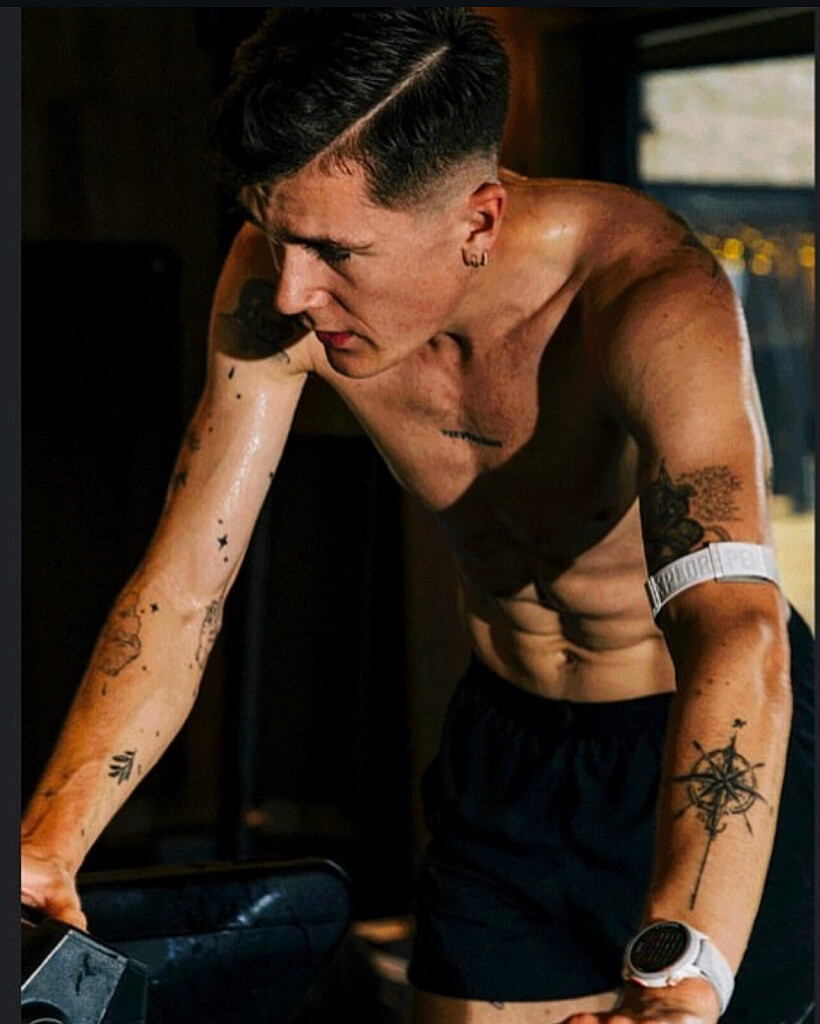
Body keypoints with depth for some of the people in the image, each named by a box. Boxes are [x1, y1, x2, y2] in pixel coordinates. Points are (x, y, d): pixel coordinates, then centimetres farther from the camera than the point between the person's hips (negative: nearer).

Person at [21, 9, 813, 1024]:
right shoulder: (277, 285, -20)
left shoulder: (652, 301, -35)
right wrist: (48, 843, -30)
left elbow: (738, 641, -48)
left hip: (719, 746, -4)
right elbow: (181, 590, -15)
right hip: (508, 736, 4)